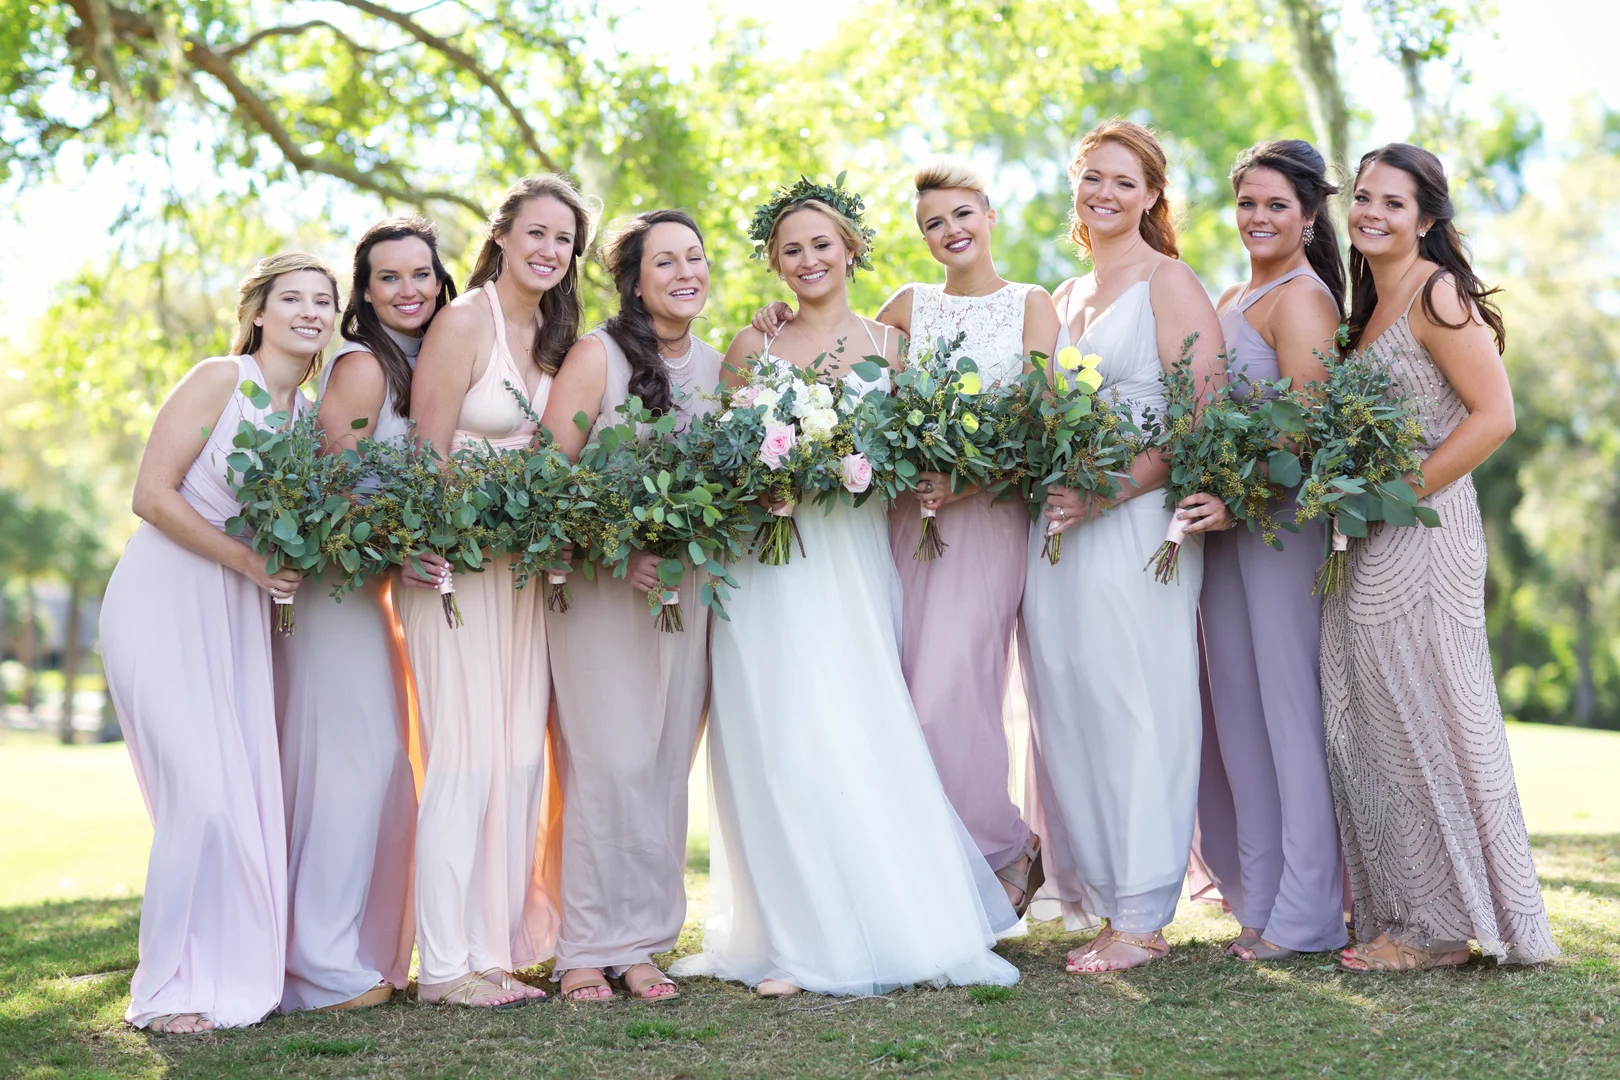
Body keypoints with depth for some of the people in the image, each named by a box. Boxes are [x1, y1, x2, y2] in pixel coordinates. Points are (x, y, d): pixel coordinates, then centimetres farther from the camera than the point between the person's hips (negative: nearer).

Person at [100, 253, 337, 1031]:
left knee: (254, 791, 2)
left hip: (237, 619, 7)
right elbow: (152, 494, -12)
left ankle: (237, 970, 15)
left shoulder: (308, 413, 12)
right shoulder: (218, 380, -7)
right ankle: (171, 989, -3)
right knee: (203, 793, -13)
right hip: (163, 607, -6)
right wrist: (248, 561, -17)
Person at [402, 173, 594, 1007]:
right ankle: (447, 963, 0)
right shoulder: (464, 322, -10)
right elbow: (427, 455, -12)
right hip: (459, 560, -7)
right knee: (466, 756, -7)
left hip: (526, 563, 8)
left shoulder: (553, 335, 12)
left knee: (520, 754, 7)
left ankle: (501, 946, 15)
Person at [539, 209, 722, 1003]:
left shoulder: (714, 366, 11)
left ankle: (641, 941, 13)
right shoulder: (597, 356, -6)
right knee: (612, 761, -10)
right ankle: (588, 947, 0)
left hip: (685, 583, 5)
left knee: (667, 764, 4)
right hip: (599, 580, -5)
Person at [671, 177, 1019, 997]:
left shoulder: (886, 343, 11)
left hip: (855, 557, 0)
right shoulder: (752, 345, 10)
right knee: (782, 739, -6)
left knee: (862, 735, -6)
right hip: (769, 560, 0)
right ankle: (797, 937, 1)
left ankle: (888, 922, 6)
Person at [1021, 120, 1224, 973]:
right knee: (1067, 712, 6)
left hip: (1135, 522, -7)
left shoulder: (1169, 282, -2)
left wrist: (1108, 491, -18)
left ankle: (1140, 918, 1)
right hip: (1059, 525, 7)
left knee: (1131, 711, -6)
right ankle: (1094, 897, 15)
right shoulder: (1063, 297, 20)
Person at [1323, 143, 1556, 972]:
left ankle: (1441, 926, 6)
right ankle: (1394, 913, 19)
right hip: (1369, 543, 9)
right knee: (1368, 723, 11)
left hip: (1423, 534, -9)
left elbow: (1494, 416, -17)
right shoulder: (1369, 304, 17)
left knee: (1417, 718, -3)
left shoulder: (1436, 294, -9)